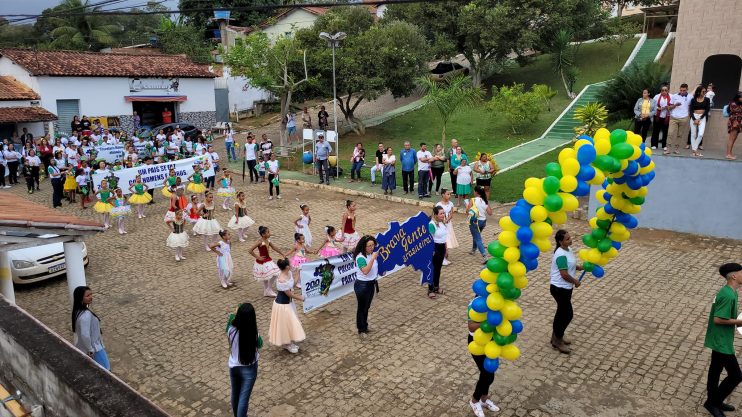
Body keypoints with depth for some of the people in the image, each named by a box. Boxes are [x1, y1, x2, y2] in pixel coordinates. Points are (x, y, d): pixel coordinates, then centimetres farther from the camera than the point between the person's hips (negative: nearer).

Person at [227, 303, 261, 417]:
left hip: (233, 366, 5)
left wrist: (237, 314, 8)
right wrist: (254, 327, -4)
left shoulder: (231, 330, -20)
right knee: (244, 398, 6)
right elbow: (260, 345, -4)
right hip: (248, 369, -4)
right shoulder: (254, 335, -27)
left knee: (235, 394, 25)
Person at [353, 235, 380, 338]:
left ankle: (365, 326, 39)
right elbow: (365, 271, -38)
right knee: (362, 308, 8)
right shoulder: (360, 257, -24)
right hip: (362, 285, -7)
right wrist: (373, 258, -37)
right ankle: (361, 330, 23)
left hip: (371, 284, 7)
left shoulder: (372, 254, -1)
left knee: (367, 307, 22)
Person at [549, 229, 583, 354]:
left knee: (562, 312, 21)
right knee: (567, 315, 1)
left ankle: (556, 336, 37)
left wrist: (582, 267, 4)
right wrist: (575, 281, -9)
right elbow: (564, 275, -26)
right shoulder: (561, 255, -26)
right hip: (560, 289, -10)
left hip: (564, 288, 10)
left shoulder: (567, 249, 4)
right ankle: (557, 341, 16)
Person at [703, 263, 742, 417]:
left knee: (716, 370, 20)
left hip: (719, 339, 10)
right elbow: (718, 319, -27)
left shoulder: (727, 291, 5)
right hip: (722, 341, -10)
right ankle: (713, 402, 13)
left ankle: (714, 401, 34)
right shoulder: (729, 295, -26)